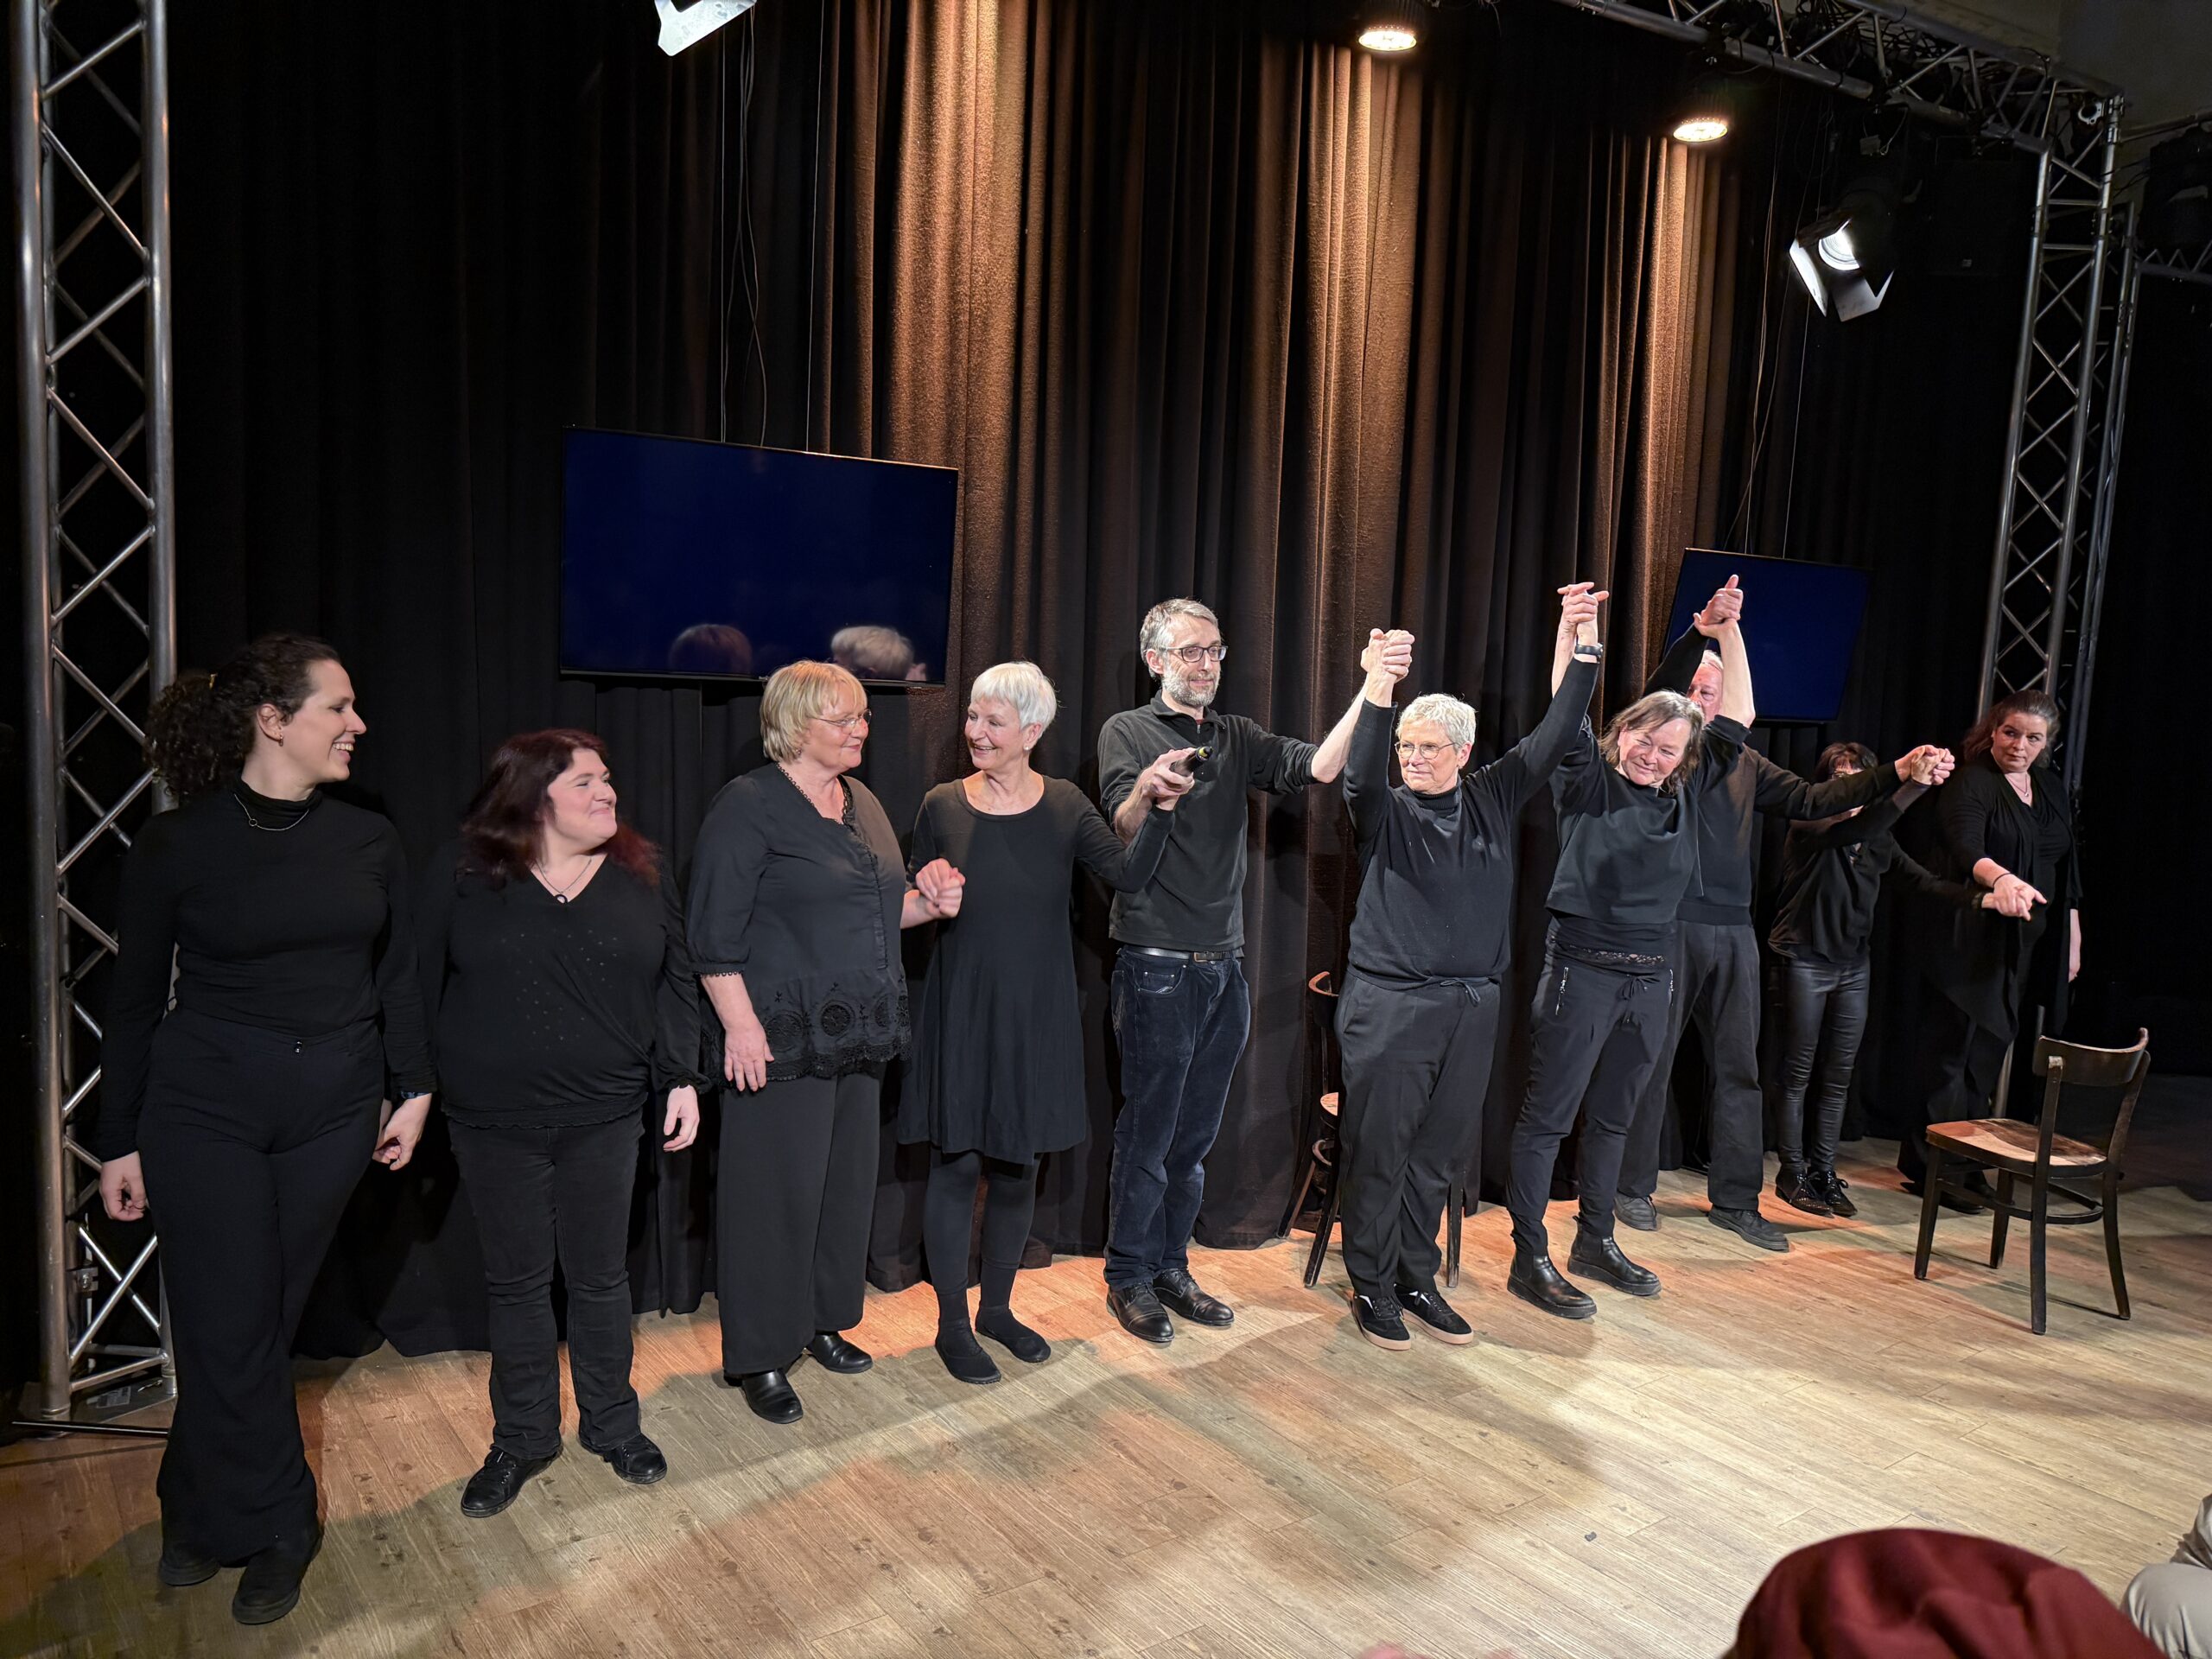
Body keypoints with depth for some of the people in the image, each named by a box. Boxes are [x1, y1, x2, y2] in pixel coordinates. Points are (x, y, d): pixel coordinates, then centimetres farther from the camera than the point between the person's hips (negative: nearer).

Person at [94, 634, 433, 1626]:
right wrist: (117, 1143, 2)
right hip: (204, 1109, -3)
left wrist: (413, 1089, 5)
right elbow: (135, 1001, -1)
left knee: (265, 1321, 12)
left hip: (332, 1113, 3)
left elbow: (397, 976, 9)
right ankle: (276, 1532, 21)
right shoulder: (176, 845, -7)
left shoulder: (369, 841, 2)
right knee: (228, 1331, 1)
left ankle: (204, 1513, 33)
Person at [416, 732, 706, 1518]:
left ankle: (611, 1423, 33)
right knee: (516, 1281, 13)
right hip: (496, 1121, -1)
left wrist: (683, 1079, -1)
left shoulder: (641, 871, 0)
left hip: (604, 1116, 1)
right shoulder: (462, 872, -6)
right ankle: (522, 1438, 31)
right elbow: (424, 983, -1)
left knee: (601, 1275, 13)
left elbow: (676, 981, 3)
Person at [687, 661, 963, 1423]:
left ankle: (822, 1321, 32)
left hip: (858, 1032, 8)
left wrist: (927, 901, 1)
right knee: (778, 1190, -1)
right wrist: (742, 1025, -19)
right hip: (784, 1035, -8)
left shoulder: (861, 802, 12)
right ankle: (760, 1356, 14)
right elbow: (715, 933, -14)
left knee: (848, 1180, 14)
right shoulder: (749, 805, -11)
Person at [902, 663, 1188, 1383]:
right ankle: (952, 1323, 21)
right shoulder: (942, 806, -3)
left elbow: (1128, 874, -15)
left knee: (1017, 1165, 13)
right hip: (960, 1012, -1)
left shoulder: (1064, 806, -2)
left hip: (1037, 1014, 2)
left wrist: (1159, 809, -28)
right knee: (957, 1163, 4)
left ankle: (997, 1307, 33)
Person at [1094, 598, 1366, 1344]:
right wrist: (1148, 791, -40)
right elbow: (1123, 829, -17)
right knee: (1147, 1130, 2)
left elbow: (1319, 766, -6)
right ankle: (1129, 1276, 18)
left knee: (1195, 1133, 14)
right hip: (1156, 967, -5)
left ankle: (1171, 1268, 28)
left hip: (1225, 967, 5)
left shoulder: (1237, 737, 11)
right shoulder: (1128, 732, -2)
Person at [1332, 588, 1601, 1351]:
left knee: (1440, 1151, 13)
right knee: (1379, 1151, 3)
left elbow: (1553, 737, 2)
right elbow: (1358, 774, -25)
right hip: (1389, 1004, -4)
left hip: (1472, 1006, 4)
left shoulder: (1493, 799, 7)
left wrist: (1580, 648, -6)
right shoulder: (1385, 810, -4)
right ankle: (1372, 1286, 18)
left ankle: (1417, 1278, 27)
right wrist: (1376, 693, -40)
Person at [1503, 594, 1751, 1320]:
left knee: (1612, 1116, 17)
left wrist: (1729, 633, 6)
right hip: (1581, 969, -6)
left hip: (1651, 978, 6)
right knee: (1548, 1116, 1)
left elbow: (1738, 718, 10)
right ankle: (1529, 1259, 7)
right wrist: (1580, 634, -23)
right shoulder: (1589, 782, -3)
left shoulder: (1687, 794, 9)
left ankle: (1596, 1241, 31)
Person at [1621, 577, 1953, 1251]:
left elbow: (1812, 799, 9)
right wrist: (1698, 633, -35)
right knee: (1651, 1061, 2)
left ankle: (1735, 1200, 19)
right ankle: (1633, 1188, 15)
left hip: (1732, 931, 5)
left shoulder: (1744, 764, 16)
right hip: (1664, 925, -5)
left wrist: (1900, 771, -2)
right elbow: (1655, 696, -19)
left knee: (1739, 1067, 9)